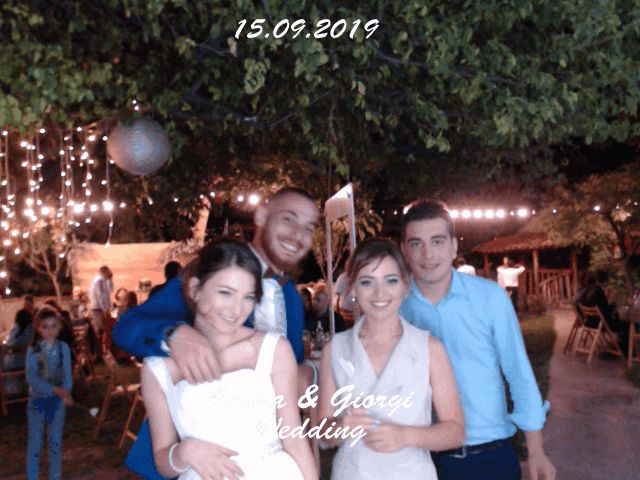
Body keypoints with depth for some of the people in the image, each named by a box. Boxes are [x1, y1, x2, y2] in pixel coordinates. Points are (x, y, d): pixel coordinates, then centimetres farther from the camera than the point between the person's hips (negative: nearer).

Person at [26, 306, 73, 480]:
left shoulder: (63, 348, -5)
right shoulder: (33, 350, -10)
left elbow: (67, 374, -7)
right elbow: (32, 378, -20)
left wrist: (65, 393, -28)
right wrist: (56, 390, -32)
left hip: (57, 400, 2)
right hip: (37, 400, -2)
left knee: (56, 442, 12)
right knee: (35, 443, 5)